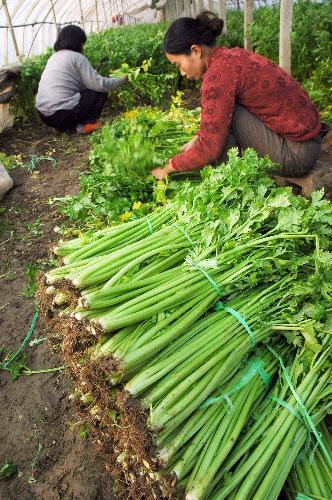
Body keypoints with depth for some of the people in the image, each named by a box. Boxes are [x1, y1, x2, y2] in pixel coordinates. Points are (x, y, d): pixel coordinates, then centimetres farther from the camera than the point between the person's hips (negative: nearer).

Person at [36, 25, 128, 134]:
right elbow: (99, 84, -7)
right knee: (100, 92, 7)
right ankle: (84, 125, -3)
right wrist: (122, 80, 7)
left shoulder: (54, 57, 20)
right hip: (64, 114, -8)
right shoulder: (77, 57, -2)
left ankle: (63, 125, 13)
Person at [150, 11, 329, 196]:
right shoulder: (230, 56, 7)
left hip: (295, 154, -9)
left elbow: (209, 149, -19)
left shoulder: (218, 71, -19)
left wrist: (168, 167, -6)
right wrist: (196, 139, 13)